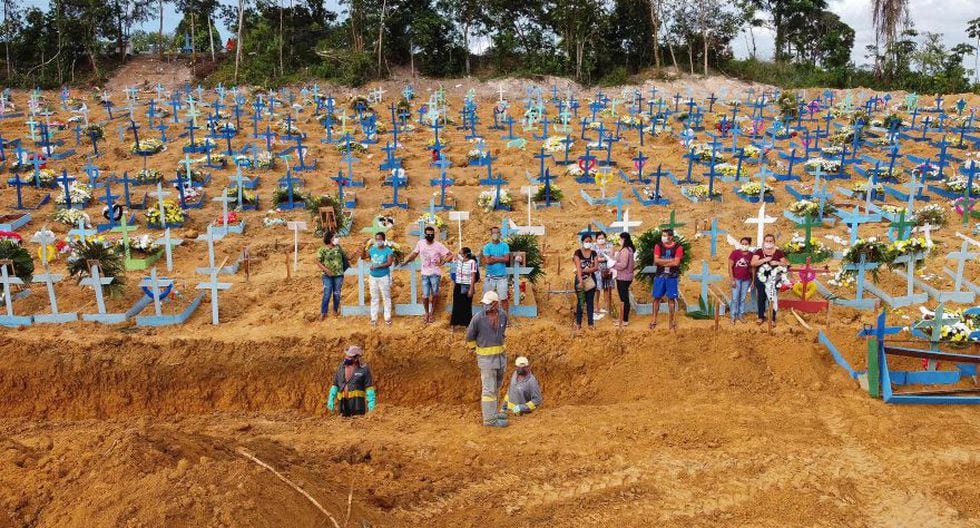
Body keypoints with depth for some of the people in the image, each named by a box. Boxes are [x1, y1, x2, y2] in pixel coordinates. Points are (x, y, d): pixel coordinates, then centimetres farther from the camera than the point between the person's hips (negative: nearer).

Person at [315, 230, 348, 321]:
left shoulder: (338, 247, 3)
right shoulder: (322, 250, -6)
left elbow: (345, 256, 16)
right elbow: (318, 262, -6)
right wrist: (326, 269, -18)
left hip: (338, 274, 3)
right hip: (327, 276, -3)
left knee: (337, 293, 10)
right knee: (327, 294, -6)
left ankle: (335, 310, 27)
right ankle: (323, 312, 4)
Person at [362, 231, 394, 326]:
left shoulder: (388, 250, -9)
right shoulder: (372, 249, 3)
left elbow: (389, 263, -19)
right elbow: (363, 257, 11)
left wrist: (377, 266, -25)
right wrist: (364, 248, -6)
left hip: (384, 277, -4)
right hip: (373, 277, 4)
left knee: (386, 298, 2)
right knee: (374, 298, 9)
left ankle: (387, 318, 10)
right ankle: (373, 318, 14)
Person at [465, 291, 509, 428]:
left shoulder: (503, 316, -4)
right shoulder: (478, 318, -18)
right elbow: (470, 337, -3)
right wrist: (476, 349, 7)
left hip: (501, 355, 6)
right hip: (486, 357, -6)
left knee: (497, 386, 18)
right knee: (489, 388, -3)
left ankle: (491, 411, 33)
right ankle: (490, 419, 3)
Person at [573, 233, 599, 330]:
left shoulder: (593, 253, 5)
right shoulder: (578, 252, -5)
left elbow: (596, 267, -4)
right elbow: (578, 267, -16)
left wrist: (584, 270, -18)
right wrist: (580, 281, -27)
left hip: (591, 279, 3)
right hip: (580, 279, -3)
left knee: (590, 301, 7)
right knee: (580, 301, 2)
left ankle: (591, 323, 12)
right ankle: (578, 323, 9)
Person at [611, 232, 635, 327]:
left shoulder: (624, 250, -19)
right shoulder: (630, 249, 12)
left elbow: (623, 265, -23)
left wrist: (613, 264, -11)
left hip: (623, 278, -10)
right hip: (627, 277, 10)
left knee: (623, 299, -4)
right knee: (625, 298, 16)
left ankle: (624, 320, 1)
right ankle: (624, 318, 24)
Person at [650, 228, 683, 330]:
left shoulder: (678, 247, -4)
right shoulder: (658, 246, 0)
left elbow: (676, 263, -14)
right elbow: (656, 260, -11)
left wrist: (662, 262, -9)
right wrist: (670, 260, -13)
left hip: (672, 277, -1)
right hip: (659, 276, 1)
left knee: (671, 299, 5)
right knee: (657, 298, 4)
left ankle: (671, 320, 15)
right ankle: (654, 320, 13)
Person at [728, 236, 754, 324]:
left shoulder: (751, 255, -1)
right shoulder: (735, 252, -9)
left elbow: (752, 268, 5)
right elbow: (730, 267, -8)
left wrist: (753, 280, 3)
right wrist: (732, 280, -12)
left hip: (746, 280, 3)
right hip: (736, 279, -2)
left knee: (743, 298, 12)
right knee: (735, 299, 0)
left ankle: (741, 315, 23)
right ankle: (733, 316, 10)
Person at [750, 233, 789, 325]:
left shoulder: (778, 252, 2)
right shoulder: (759, 251, 0)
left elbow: (785, 263, 5)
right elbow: (753, 263, -10)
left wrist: (777, 263, -15)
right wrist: (764, 259, -21)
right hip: (760, 278, 1)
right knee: (761, 298, 8)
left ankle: (773, 319, 10)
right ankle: (761, 317, 22)